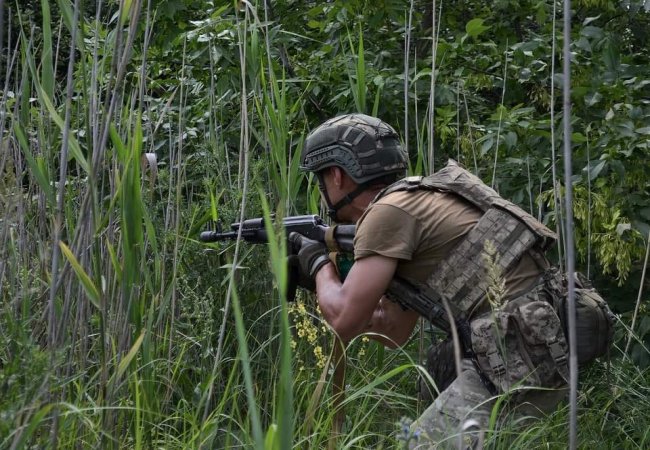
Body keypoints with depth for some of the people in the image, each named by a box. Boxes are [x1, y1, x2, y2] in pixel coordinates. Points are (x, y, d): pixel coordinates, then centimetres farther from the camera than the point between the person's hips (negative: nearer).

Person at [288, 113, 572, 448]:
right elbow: (392, 332, 27)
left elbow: (344, 321, -7)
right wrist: (328, 282, 28)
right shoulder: (411, 205, 21)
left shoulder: (387, 211, -6)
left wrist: (319, 265, 11)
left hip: (518, 353, -9)